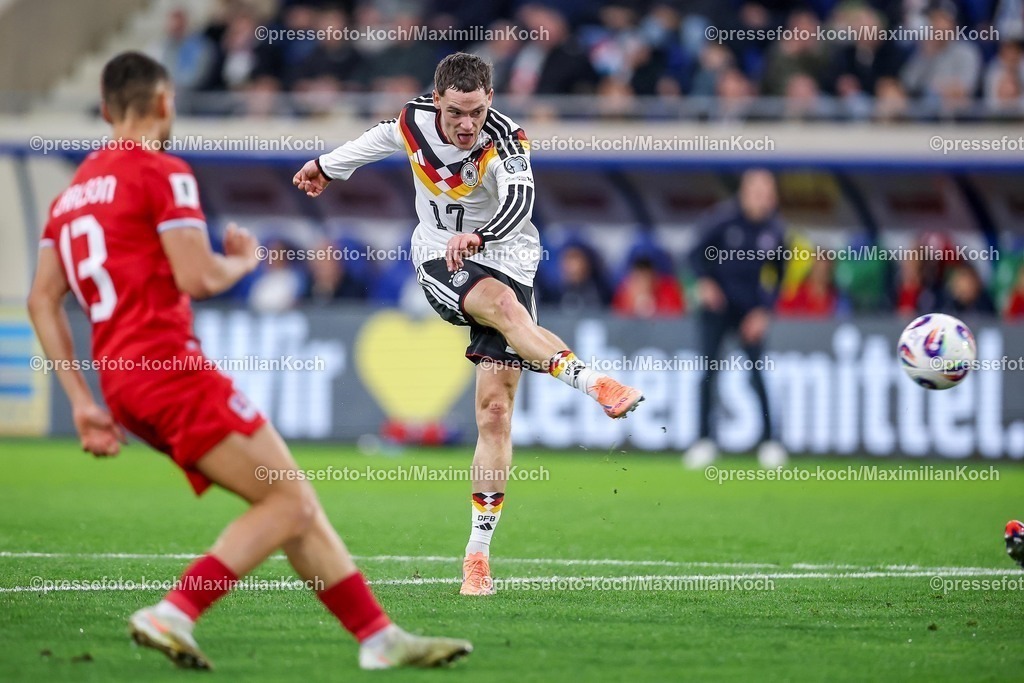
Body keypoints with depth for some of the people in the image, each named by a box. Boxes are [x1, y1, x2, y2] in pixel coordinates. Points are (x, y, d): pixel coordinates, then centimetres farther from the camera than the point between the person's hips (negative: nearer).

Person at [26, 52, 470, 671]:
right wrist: (245, 260, 8)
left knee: (293, 504, 10)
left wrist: (83, 400, 15)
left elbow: (42, 301, 17)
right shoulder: (162, 174, -5)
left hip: (120, 382, 9)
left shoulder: (71, 192, 20)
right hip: (169, 366, -9)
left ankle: (379, 636, 8)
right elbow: (198, 277, -14)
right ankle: (173, 615, -19)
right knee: (291, 503, -9)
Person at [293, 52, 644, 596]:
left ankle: (478, 552, -4)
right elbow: (383, 137, 19)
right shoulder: (416, 120, -6)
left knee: (495, 411, -7)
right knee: (503, 304, -35)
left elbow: (519, 203, -36)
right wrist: (329, 166, 35)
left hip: (504, 260, -2)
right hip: (440, 260, 2)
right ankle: (592, 383, -43)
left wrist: (477, 237, -55)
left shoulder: (502, 140, -18)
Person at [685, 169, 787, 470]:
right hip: (717, 301, -1)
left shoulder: (774, 229, -2)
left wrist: (763, 311, -5)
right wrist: (705, 281, -19)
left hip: (751, 309, 1)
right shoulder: (724, 217, -10)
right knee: (709, 369, -6)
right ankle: (704, 440, 0)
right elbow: (698, 252, -2)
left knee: (757, 371, -6)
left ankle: (768, 441, 1)